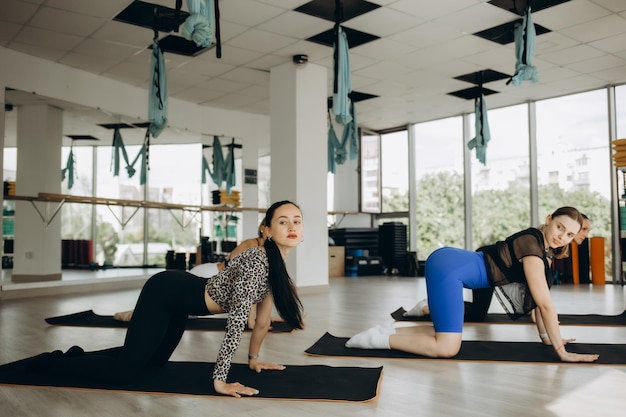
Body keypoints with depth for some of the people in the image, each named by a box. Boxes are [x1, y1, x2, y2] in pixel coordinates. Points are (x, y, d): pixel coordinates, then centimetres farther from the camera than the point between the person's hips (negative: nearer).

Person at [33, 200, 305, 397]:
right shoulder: (257, 261, -31)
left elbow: (263, 317, 8)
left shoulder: (277, 267, -3)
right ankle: (53, 362, 18)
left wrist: (253, 357, 15)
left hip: (179, 297, 9)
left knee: (156, 358, 26)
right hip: (165, 292, -9)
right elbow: (237, 321, -33)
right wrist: (220, 380, -31)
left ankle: (78, 354, 38)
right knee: (123, 372, -6)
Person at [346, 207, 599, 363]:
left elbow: (537, 298, 20)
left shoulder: (542, 247, 13)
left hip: (448, 265, 10)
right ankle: (377, 338, -6)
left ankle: (387, 332, 13)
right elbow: (545, 303, -17)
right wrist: (561, 351, -12)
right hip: (448, 266, -10)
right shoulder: (533, 243, -15)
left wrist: (546, 336, 20)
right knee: (447, 348, -12)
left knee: (448, 334, 15)